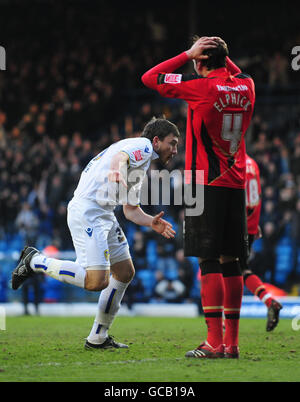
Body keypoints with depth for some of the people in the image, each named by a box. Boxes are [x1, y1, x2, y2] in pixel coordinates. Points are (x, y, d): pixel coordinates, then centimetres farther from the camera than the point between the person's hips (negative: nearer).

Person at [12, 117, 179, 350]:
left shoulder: (142, 165, 27)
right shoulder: (143, 145, -2)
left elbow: (131, 210, 30)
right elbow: (120, 156, -26)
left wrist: (152, 223, 12)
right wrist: (117, 172, -49)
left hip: (104, 215, 11)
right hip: (87, 211, -11)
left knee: (125, 272, 13)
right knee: (97, 281, -20)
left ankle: (98, 338, 19)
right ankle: (35, 261, -3)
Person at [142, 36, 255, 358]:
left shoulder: (201, 87, -12)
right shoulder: (245, 87, 6)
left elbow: (149, 78, -4)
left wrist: (188, 54, 0)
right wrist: (221, 51, 19)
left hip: (206, 184, -6)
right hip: (236, 186, 6)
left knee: (209, 262, -6)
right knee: (230, 262, 8)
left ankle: (215, 342, -10)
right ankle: (232, 342, 8)